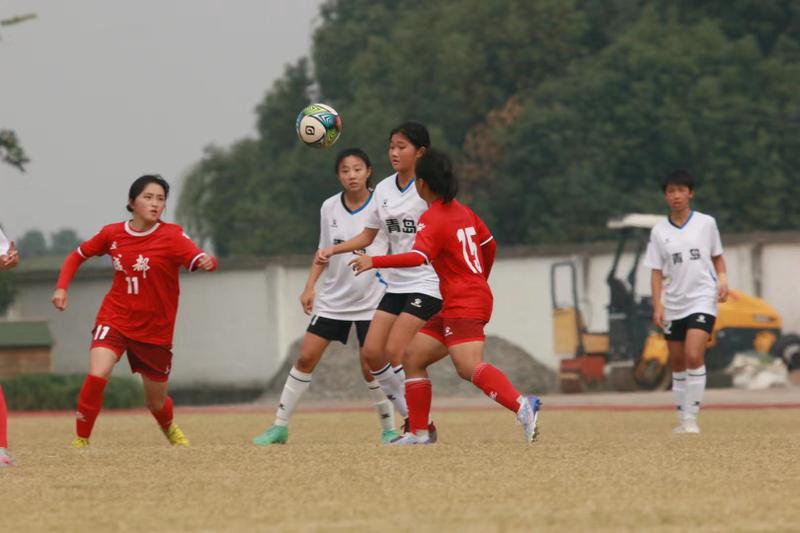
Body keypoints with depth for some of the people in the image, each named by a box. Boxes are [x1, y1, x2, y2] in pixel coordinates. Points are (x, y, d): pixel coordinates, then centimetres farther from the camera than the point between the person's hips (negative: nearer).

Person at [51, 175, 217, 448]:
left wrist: (208, 262, -52)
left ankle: (170, 429, 48)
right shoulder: (112, 234, -2)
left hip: (155, 330, -1)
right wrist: (61, 287, 1)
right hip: (115, 319, 1)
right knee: (97, 375, -27)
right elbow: (78, 255, 14)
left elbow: (199, 259, -29)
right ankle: (81, 440, -12)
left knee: (156, 402, 12)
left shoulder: (172, 236, -12)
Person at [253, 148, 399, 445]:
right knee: (305, 358, 0)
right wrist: (310, 286, 5)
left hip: (371, 299, -4)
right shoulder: (329, 208, 1)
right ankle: (280, 426, 7)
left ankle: (389, 429, 11)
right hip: (333, 298, 4)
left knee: (371, 367, -7)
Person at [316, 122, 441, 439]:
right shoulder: (383, 190, 9)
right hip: (396, 283, 7)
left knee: (395, 353, -16)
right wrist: (332, 250, 7)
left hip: (426, 282, -7)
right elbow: (367, 236, 19)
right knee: (372, 352, -1)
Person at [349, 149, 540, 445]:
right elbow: (489, 244, 26)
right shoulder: (463, 212, 15)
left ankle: (522, 406, -44)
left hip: (464, 306, -10)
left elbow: (418, 257, -27)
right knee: (413, 357, 14)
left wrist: (374, 261, -25)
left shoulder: (432, 219, -12)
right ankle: (419, 433, 14)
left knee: (470, 368, -26)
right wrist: (480, 281, 41)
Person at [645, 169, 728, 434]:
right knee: (677, 363, 8)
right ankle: (682, 419, 19)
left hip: (702, 300, -3)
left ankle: (691, 417, -15)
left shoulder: (706, 223, 0)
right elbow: (656, 272, 3)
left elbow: (717, 256, 12)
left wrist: (722, 279, -5)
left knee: (694, 356, -19)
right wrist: (657, 305, -5)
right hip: (673, 304, 3)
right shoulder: (659, 231, 2)